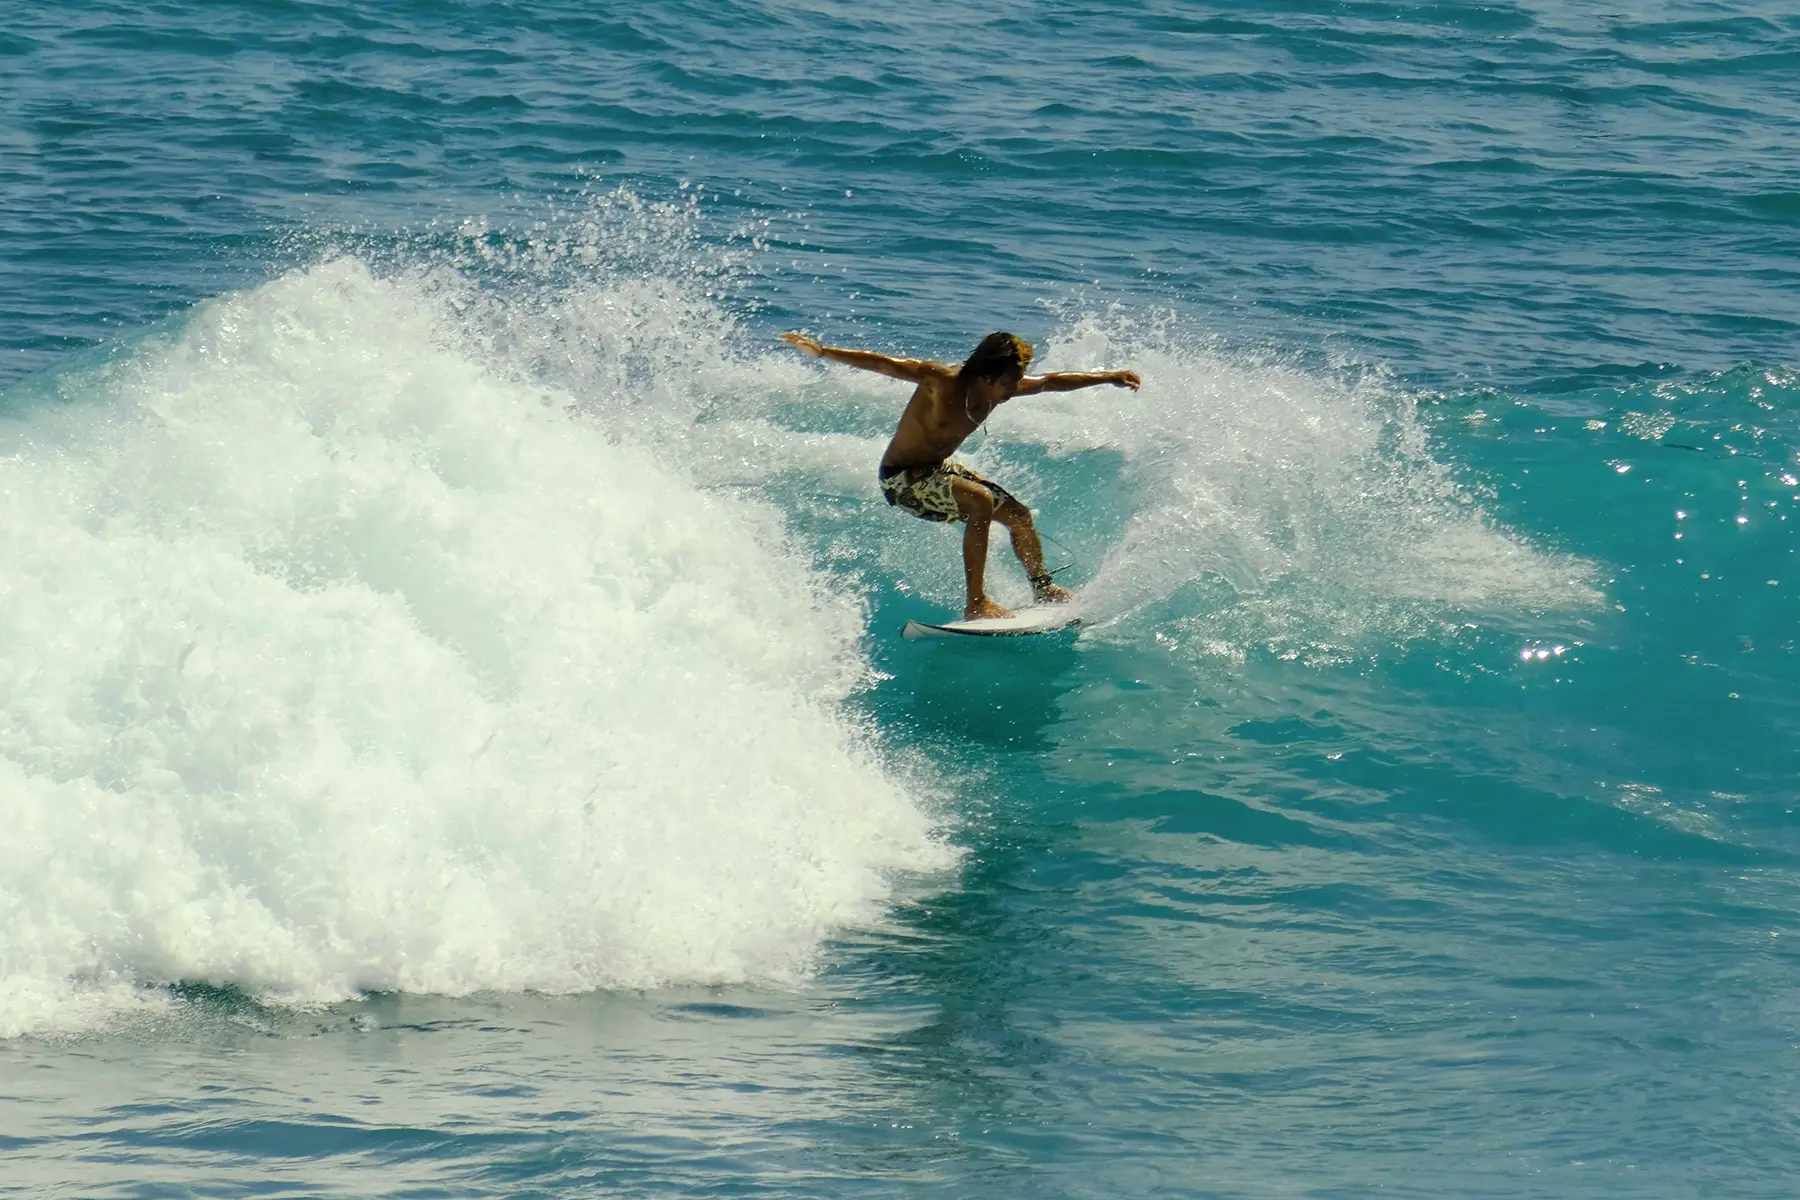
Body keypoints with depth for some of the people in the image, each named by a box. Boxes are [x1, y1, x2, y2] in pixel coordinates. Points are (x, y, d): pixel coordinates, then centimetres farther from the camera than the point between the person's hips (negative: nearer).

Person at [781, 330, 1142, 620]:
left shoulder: (999, 389, -7)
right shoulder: (942, 381, -28)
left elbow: (1051, 382, 7)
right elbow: (883, 364, -31)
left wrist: (1108, 378, 13)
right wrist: (822, 352, -38)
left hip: (939, 470, 9)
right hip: (901, 478, -9)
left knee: (1018, 514, 11)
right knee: (979, 502, -30)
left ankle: (1043, 589, 32)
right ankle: (976, 603, -27)